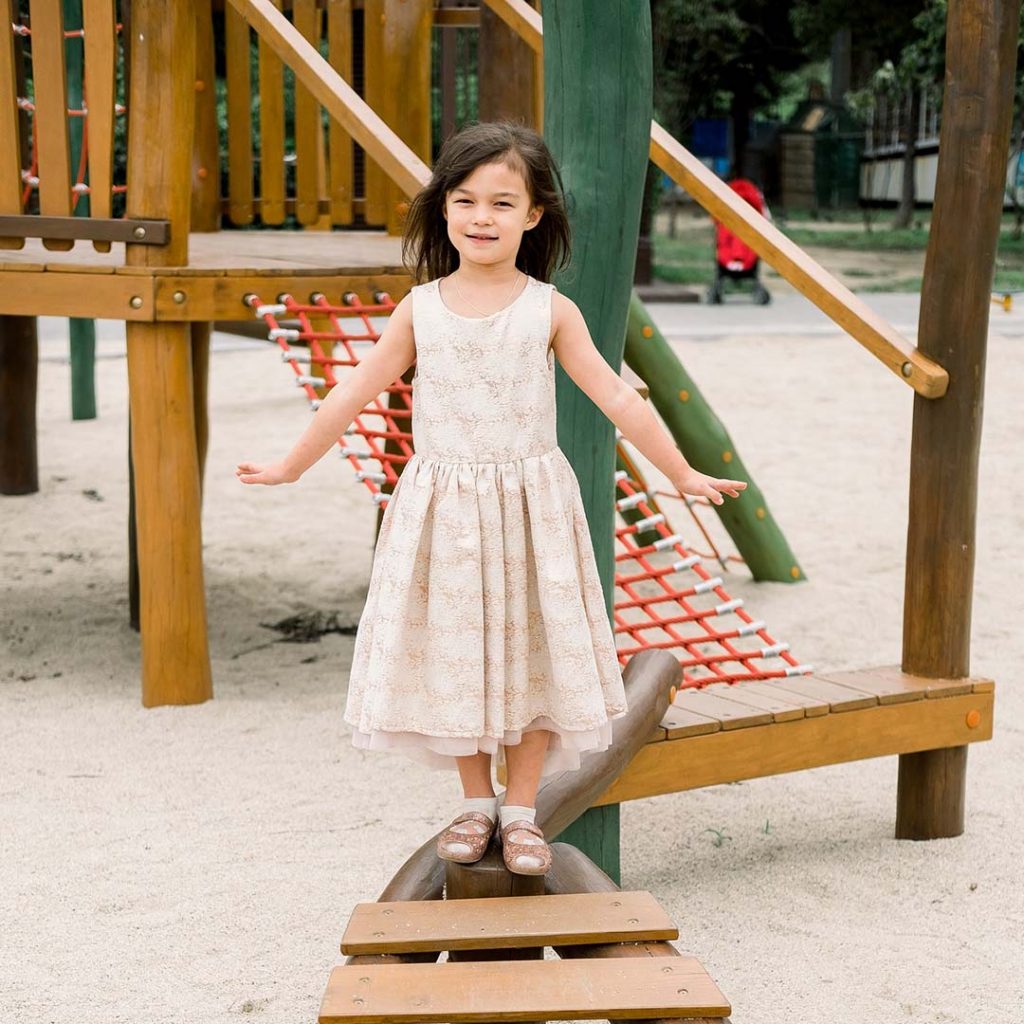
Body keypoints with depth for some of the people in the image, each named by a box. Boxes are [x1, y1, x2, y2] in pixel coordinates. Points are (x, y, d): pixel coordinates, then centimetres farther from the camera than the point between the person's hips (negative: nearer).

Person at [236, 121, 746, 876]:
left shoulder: (549, 311, -3)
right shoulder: (421, 309, 0)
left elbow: (617, 398, -1)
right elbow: (355, 393, 7)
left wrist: (682, 474, -2)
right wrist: (292, 466, 11)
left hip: (530, 503, -1)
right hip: (442, 508, 1)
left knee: (530, 651, 5)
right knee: (454, 652, 7)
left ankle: (522, 812, 18)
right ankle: (476, 804, 23)